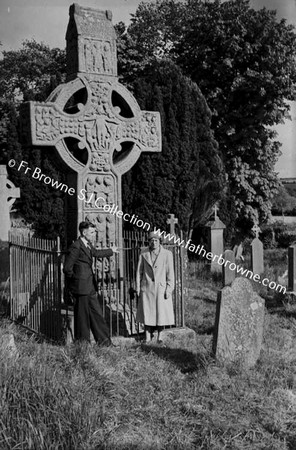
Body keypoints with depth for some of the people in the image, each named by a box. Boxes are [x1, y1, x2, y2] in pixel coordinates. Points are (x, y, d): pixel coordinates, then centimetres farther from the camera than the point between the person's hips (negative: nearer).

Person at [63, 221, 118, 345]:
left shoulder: (88, 245, 10)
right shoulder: (75, 247, -19)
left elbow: (96, 253, 32)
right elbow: (67, 268, -19)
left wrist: (111, 251, 44)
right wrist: (75, 279, -5)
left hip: (90, 287, 9)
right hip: (81, 287, -9)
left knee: (96, 314, 13)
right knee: (82, 316, 1)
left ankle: (104, 341, 21)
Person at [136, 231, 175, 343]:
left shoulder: (167, 254, -4)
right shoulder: (144, 254, 1)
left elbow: (170, 273, -2)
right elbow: (139, 272, 6)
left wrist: (169, 289, -6)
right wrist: (138, 287, 4)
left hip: (161, 288, -1)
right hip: (147, 288, 1)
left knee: (161, 313, 4)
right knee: (147, 312, 5)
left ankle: (160, 337, 18)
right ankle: (147, 337, 15)